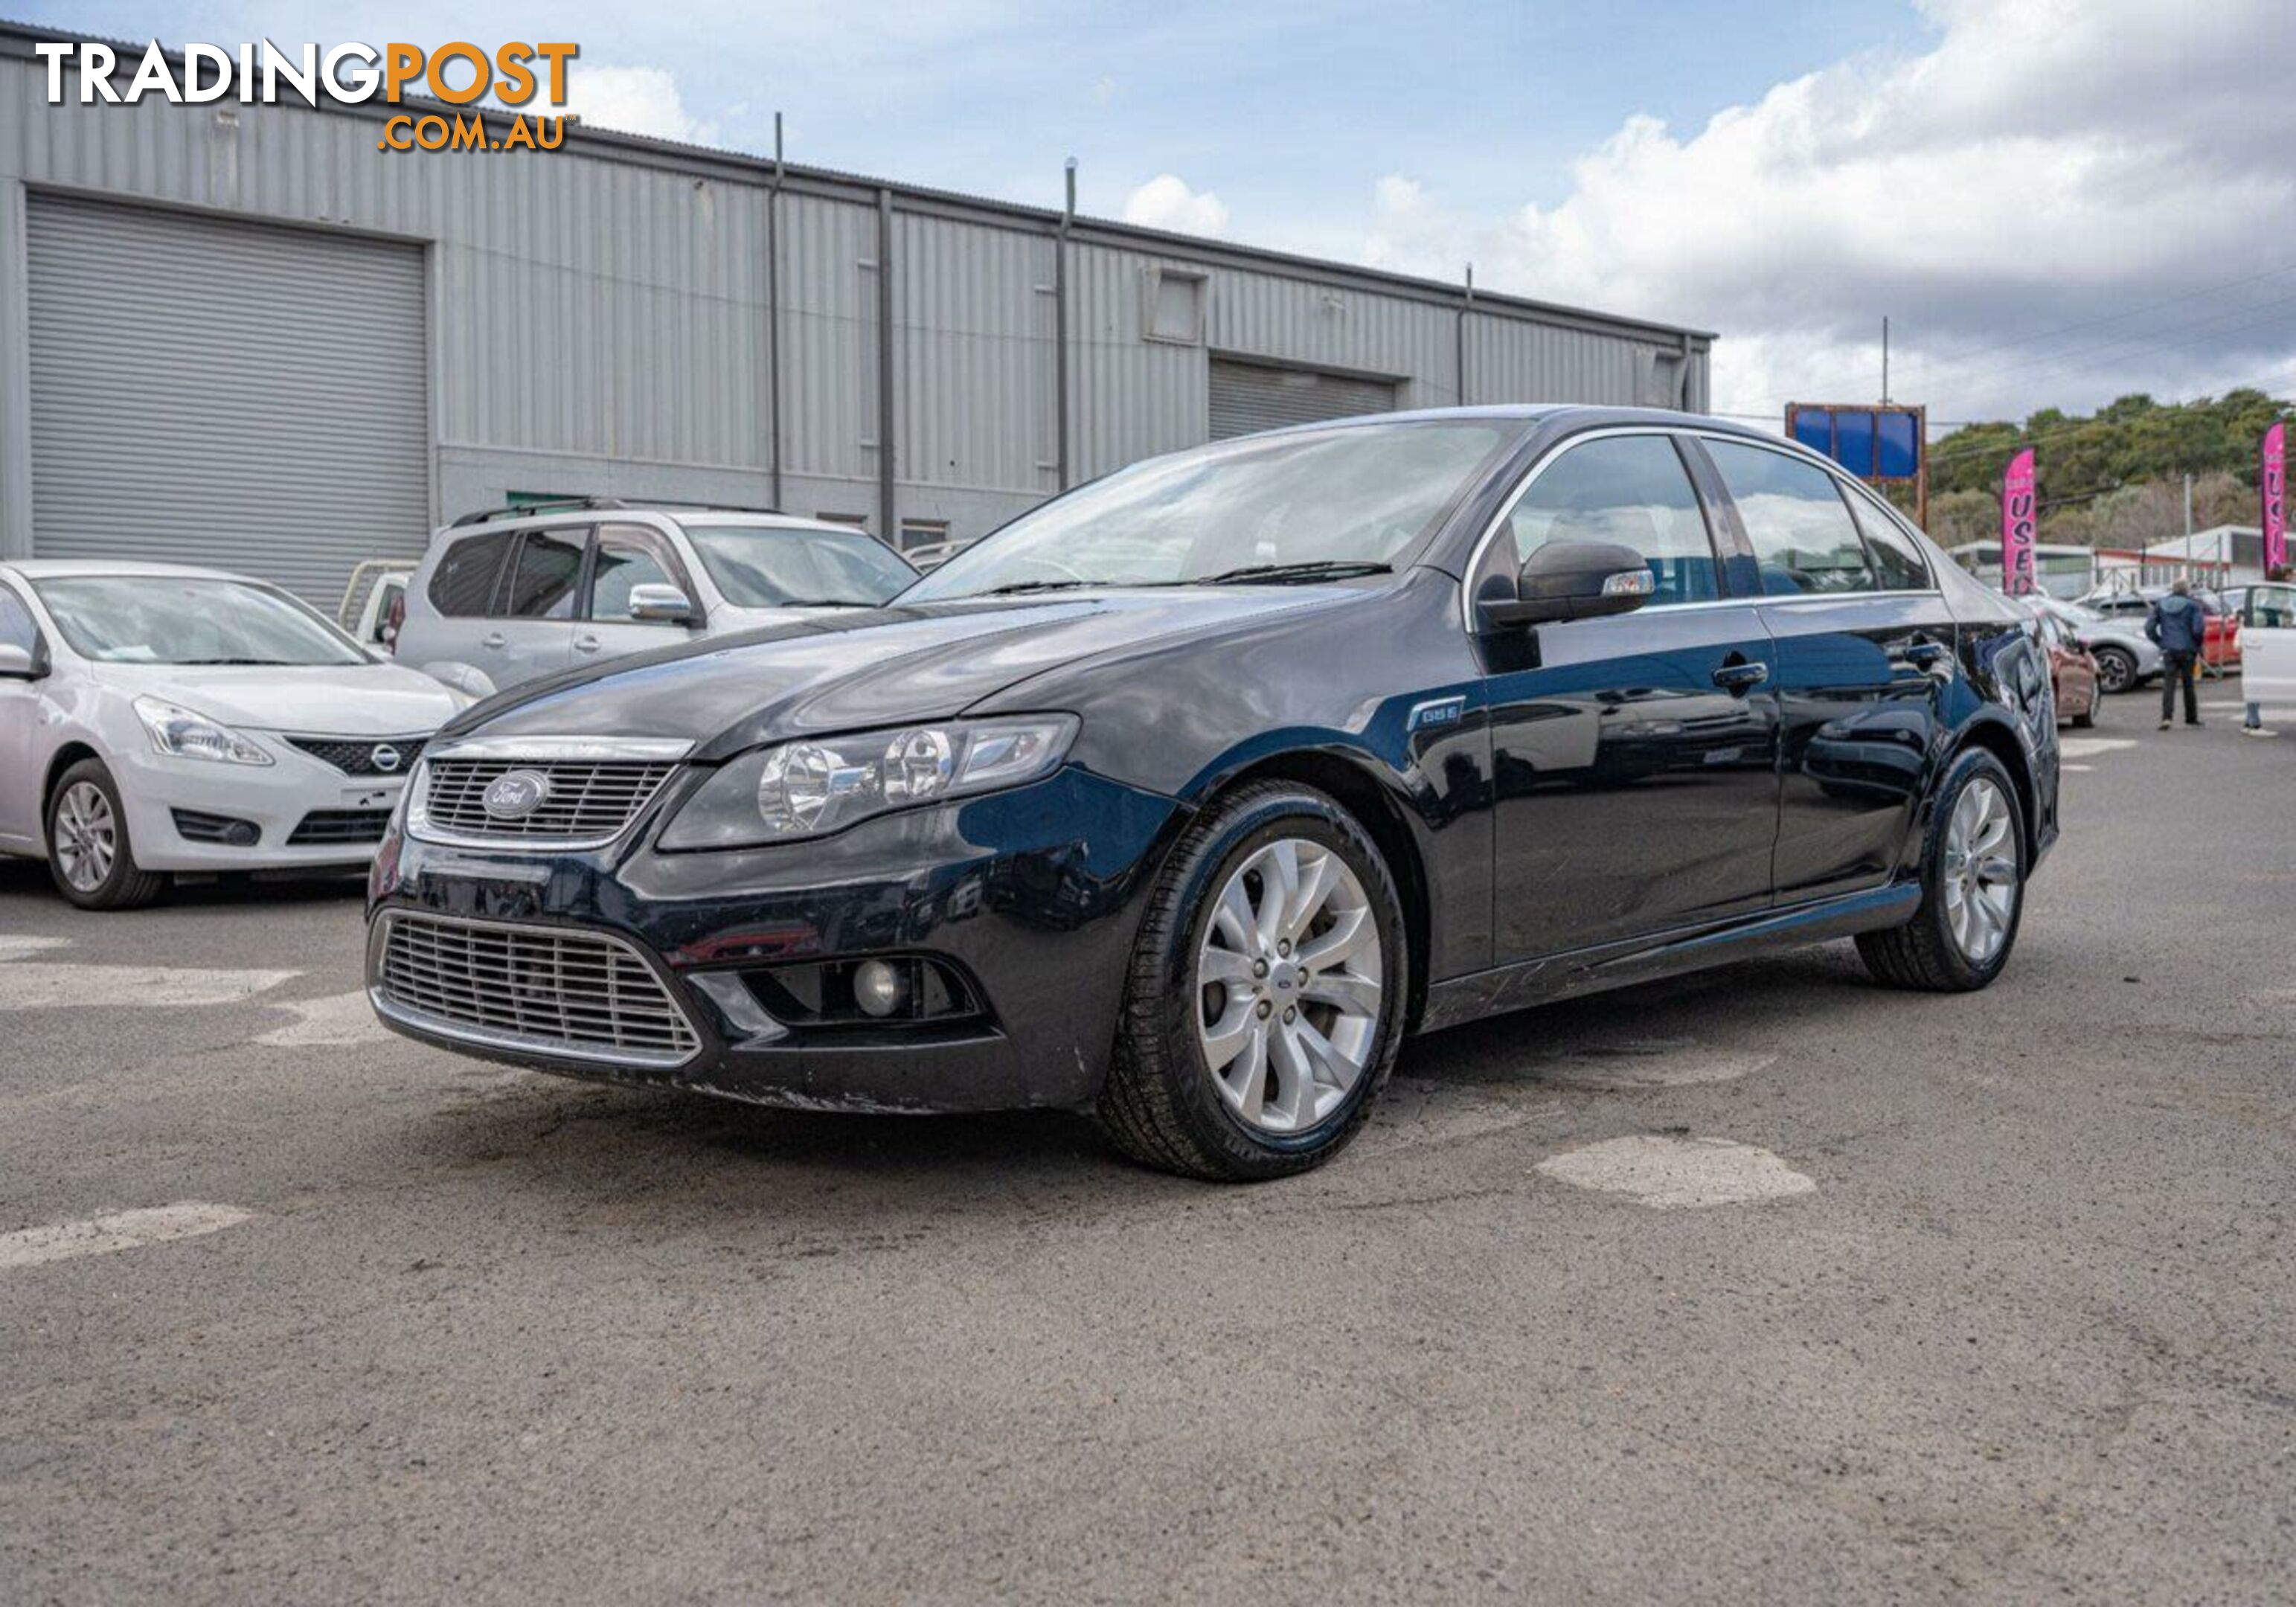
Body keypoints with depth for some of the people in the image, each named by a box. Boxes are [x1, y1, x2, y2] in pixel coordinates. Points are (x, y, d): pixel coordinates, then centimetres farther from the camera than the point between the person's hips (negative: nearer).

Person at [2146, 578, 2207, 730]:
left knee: (2169, 684, -4)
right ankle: (2191, 717, 21)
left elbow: (2149, 628, 2)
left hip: (2169, 650, 1)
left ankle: (2166, 717, -19)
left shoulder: (2160, 605, 6)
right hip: (2187, 650, -1)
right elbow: (2198, 629, -11)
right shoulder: (2192, 606, -3)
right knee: (2188, 684, 11)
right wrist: (2198, 646, 4)